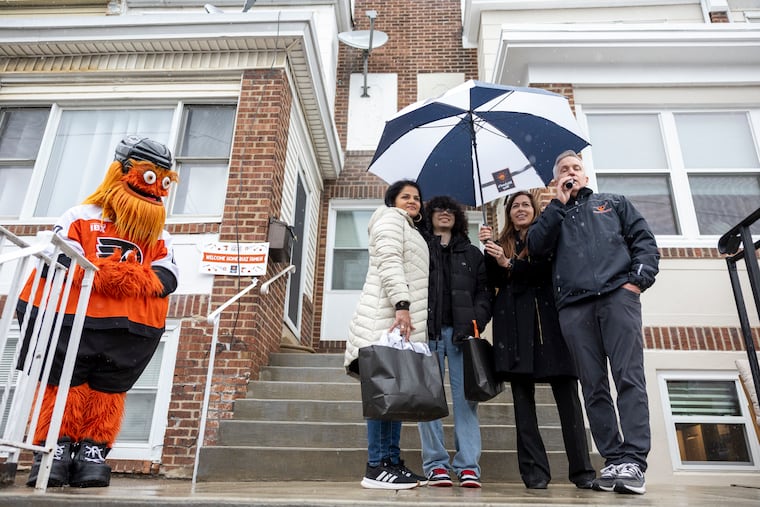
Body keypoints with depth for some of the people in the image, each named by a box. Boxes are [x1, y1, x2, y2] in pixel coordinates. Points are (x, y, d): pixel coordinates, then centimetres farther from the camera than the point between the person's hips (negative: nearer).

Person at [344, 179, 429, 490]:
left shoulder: (412, 231, 31)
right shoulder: (391, 217, 3)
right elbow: (389, 261, -13)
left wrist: (409, 312, 19)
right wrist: (402, 304, -24)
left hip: (405, 320, 9)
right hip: (388, 317, -9)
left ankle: (392, 462, 7)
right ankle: (376, 467, -10)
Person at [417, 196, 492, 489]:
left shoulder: (472, 253, 21)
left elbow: (484, 292, 11)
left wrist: (475, 322, -5)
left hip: (461, 331, 1)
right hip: (428, 331, 0)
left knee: (465, 396, -5)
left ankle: (468, 465, -2)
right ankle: (435, 464, 2)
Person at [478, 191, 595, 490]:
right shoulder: (502, 245, 19)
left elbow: (552, 269, -6)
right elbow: (494, 281, 5)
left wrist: (510, 264, -11)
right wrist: (488, 249, -6)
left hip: (548, 320, -1)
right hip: (514, 323, 2)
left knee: (566, 394, -5)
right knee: (522, 396, -2)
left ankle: (582, 470, 0)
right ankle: (535, 471, 1)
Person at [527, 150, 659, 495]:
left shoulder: (614, 203, 24)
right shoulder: (554, 215, 25)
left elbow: (644, 240, 13)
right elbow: (536, 246, 5)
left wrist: (639, 279, -4)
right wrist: (559, 203, 7)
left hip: (618, 295, -1)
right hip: (574, 305, 2)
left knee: (629, 377, -12)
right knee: (593, 386, -1)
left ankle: (633, 461, -12)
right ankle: (613, 461, 2)